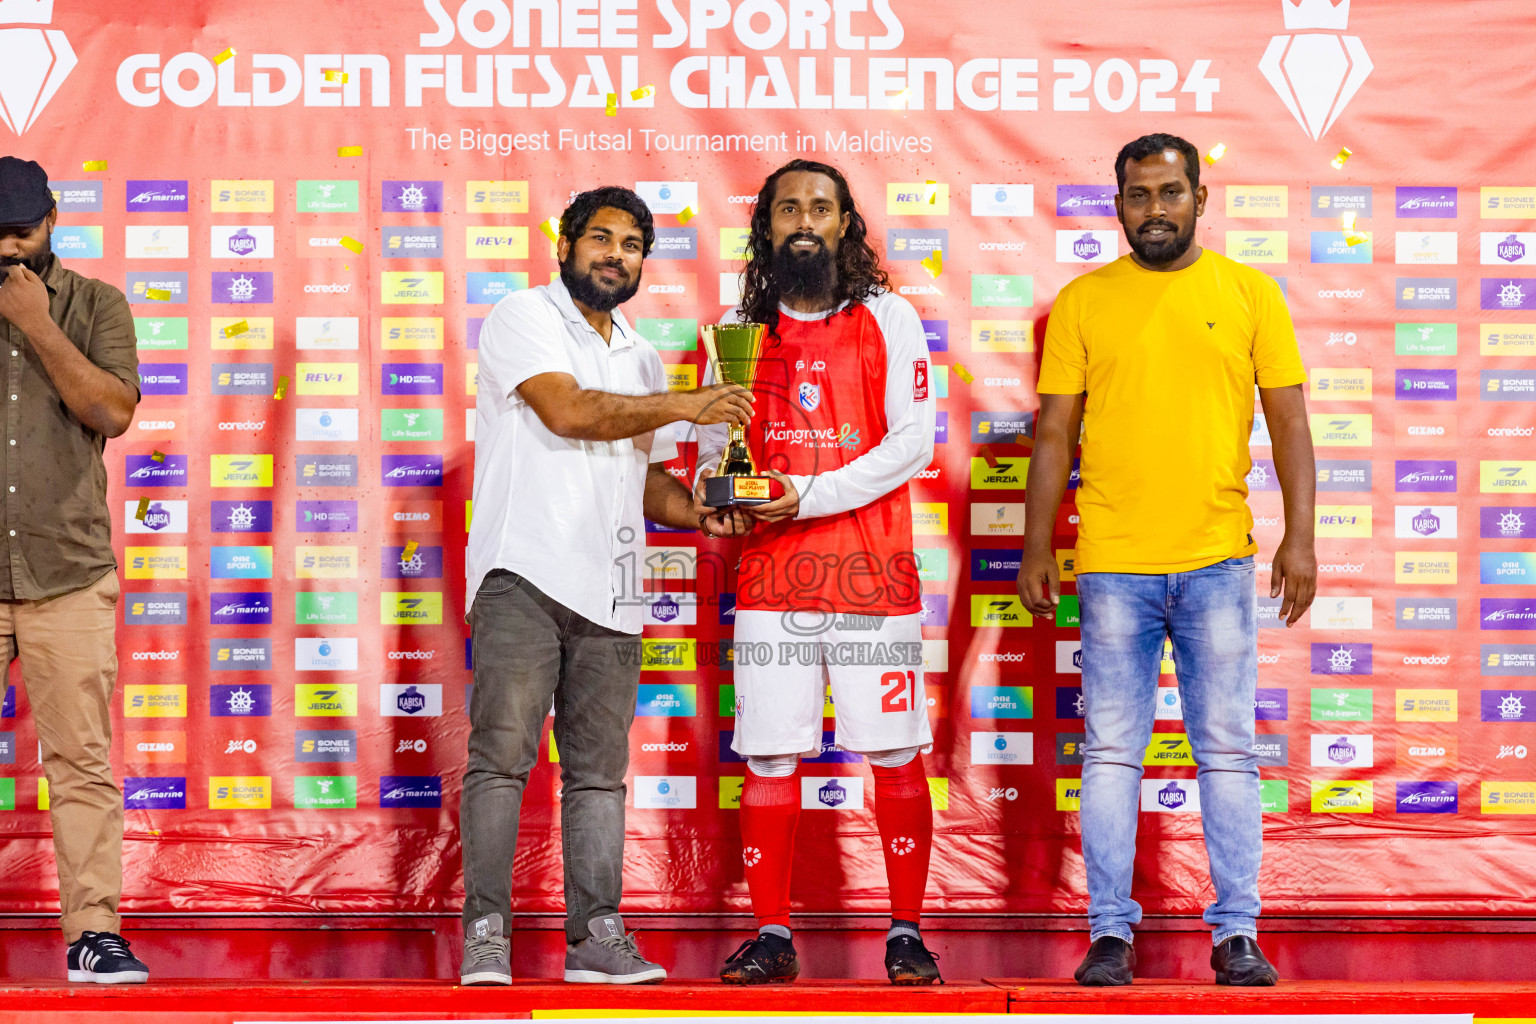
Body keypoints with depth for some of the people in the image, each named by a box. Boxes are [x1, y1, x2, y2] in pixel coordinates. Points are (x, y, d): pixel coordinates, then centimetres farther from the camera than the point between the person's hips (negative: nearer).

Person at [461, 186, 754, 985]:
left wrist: (703, 515, 5)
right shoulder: (523, 318, 1)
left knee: (599, 768, 5)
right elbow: (568, 411, -14)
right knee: (502, 753, -10)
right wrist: (687, 404, -13)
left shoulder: (641, 360, 21)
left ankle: (595, 934, 7)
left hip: (610, 589, 6)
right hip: (526, 573, -6)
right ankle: (485, 933, -8)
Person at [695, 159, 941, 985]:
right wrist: (712, 482, -9)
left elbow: (913, 439, -4)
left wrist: (812, 496, -14)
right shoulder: (739, 329, 12)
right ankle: (771, 934, 9)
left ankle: (906, 933, 8)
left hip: (872, 570, -2)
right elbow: (716, 438, 15)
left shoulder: (887, 319, 4)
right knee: (768, 757, 0)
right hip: (770, 573, 2)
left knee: (895, 753, -1)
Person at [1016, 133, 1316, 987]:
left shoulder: (1250, 293, 6)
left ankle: (1237, 934, 8)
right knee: (1111, 751, 2)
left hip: (1219, 561, 0)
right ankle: (1111, 932, 8)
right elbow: (1055, 431, 7)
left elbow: (1289, 422, 5)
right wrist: (1037, 549, 2)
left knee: (1228, 751, 2)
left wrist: (1300, 536, -5)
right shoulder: (1084, 302, 6)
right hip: (1113, 563, 0)